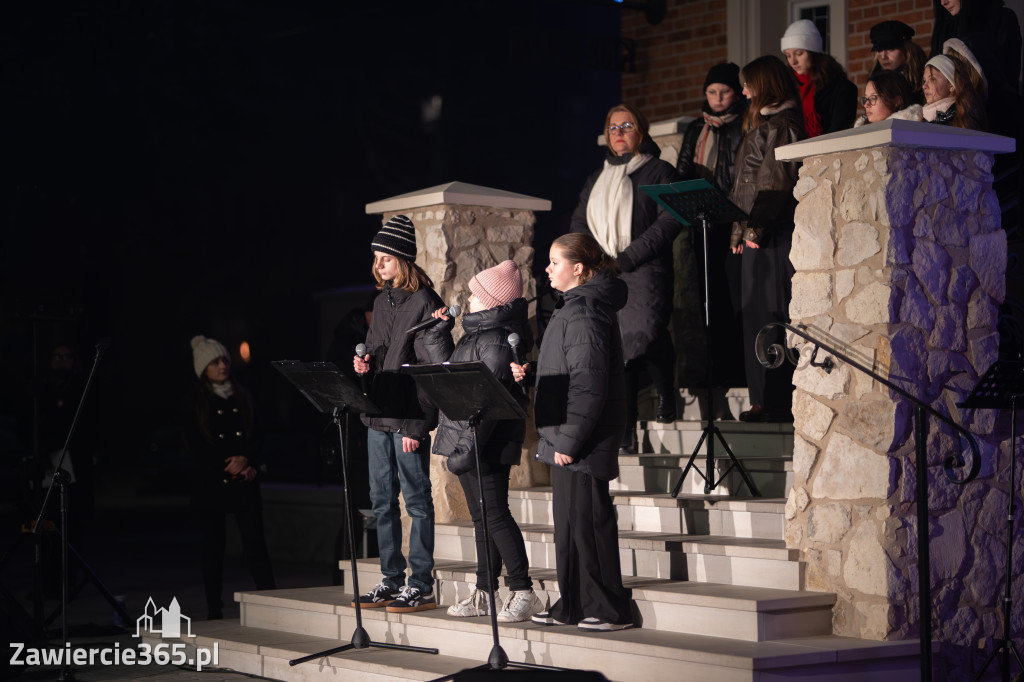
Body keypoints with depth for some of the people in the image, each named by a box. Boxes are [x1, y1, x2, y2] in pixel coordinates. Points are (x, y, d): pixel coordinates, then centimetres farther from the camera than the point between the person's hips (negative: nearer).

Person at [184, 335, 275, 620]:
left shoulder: (242, 397, 13)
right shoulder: (194, 403, 2)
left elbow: (256, 437, 10)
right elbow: (197, 447, -3)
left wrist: (245, 460, -9)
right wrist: (231, 465, -9)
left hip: (244, 483, 2)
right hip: (210, 483, -2)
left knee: (255, 543, -7)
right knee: (213, 547, 2)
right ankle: (214, 610, 8)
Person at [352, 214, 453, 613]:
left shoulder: (425, 302, -10)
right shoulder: (382, 301, 15)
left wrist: (417, 423, -19)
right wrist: (366, 365, 2)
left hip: (409, 418, -8)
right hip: (378, 416, 8)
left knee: (417, 501, -3)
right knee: (382, 501, 11)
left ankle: (421, 586, 2)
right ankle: (392, 580, 19)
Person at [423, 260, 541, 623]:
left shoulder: (497, 341, -16)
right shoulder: (477, 335, 16)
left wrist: (468, 445, -25)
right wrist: (438, 332, 22)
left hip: (486, 447, -10)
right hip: (465, 440, 10)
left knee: (495, 515, -7)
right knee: (481, 517, 13)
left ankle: (523, 592, -2)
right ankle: (484, 592, 19)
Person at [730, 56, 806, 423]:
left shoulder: (780, 126, -9)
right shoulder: (762, 125, 21)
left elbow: (775, 183, -17)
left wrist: (756, 227, -20)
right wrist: (741, 231, 19)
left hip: (773, 236, -10)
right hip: (755, 235, 10)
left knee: (771, 314, -9)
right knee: (755, 313, 9)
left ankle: (779, 402, -7)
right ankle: (764, 400, 12)